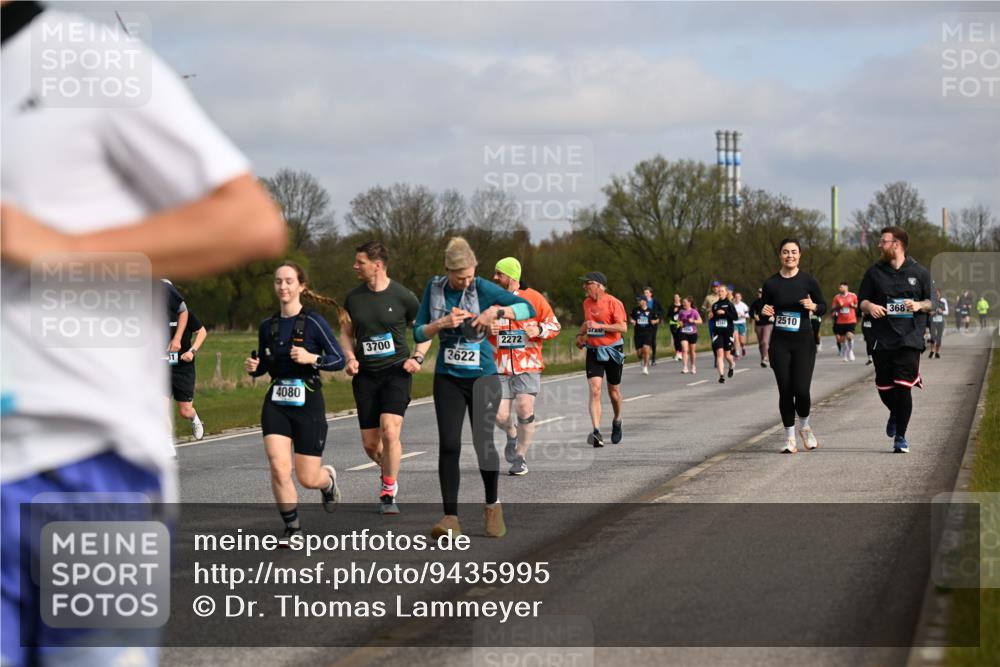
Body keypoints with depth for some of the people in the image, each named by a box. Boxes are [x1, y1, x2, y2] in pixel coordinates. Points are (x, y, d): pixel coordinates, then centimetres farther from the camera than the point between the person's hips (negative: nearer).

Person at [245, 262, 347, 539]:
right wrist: (253, 367, -5)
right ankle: (292, 528, 2)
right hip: (276, 404, 3)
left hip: (307, 402, -3)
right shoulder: (267, 326, 6)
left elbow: (339, 359, -7)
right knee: (279, 468, -16)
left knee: (308, 479, 1)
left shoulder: (313, 322, -9)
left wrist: (312, 358, -23)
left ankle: (328, 479, 40)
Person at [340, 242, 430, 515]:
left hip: (396, 372, -4)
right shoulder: (354, 298, 5)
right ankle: (389, 472, 36)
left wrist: (417, 358, -6)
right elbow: (346, 332, 19)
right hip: (365, 375, 4)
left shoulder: (403, 296, -5)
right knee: (370, 443, 2)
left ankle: (388, 493, -6)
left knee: (390, 431, -21)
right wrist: (350, 358, 0)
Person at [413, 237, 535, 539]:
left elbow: (528, 308, -8)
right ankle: (451, 517, -3)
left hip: (482, 376, -2)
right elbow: (418, 333, 4)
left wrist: (497, 312, -24)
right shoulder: (435, 288, 0)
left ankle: (492, 506, 20)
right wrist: (442, 323, -15)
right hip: (448, 378, 2)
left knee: (483, 442, -3)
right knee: (449, 445, -6)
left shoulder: (483, 288, -8)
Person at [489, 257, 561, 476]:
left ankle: (520, 457, 4)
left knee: (525, 411, -13)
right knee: (499, 415, -6)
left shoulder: (534, 298, 1)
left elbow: (555, 325, 7)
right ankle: (511, 434, 30)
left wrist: (539, 330, -13)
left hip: (528, 366, -2)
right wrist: (486, 330, -7)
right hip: (499, 366, 2)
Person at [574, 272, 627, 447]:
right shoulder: (587, 303, 7)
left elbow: (623, 327, -19)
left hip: (612, 351, -3)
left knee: (614, 392, 11)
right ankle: (597, 432, -23)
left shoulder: (613, 303, -12)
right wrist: (580, 334, 11)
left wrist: (599, 326, -24)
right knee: (594, 391, -14)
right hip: (593, 352, 3)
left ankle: (617, 421, 41)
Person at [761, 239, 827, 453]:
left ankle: (804, 427, 19)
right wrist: (764, 312, -11)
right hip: (779, 342, 1)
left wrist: (813, 306, -14)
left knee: (801, 390, -10)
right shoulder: (771, 283, 1)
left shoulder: (808, 281, -1)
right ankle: (790, 438, 15)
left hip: (803, 341, -1)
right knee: (785, 391, 1)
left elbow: (823, 306, 7)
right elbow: (764, 312, 11)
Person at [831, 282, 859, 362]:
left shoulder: (853, 296, -1)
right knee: (842, 338, 6)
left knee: (849, 336, -20)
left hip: (851, 320, -2)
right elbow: (834, 309, 7)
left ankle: (850, 351, 2)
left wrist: (853, 305, -10)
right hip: (840, 321, 2)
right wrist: (839, 306, -13)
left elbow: (858, 306, 10)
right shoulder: (837, 297, 3)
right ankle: (844, 354, 24)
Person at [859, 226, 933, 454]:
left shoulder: (919, 272, 4)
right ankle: (895, 414, 40)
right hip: (882, 339, 3)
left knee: (903, 387, -10)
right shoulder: (874, 272, 8)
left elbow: (933, 302, 9)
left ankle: (900, 437, 1)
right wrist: (870, 306, -10)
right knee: (884, 388, 6)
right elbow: (862, 300, 12)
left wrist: (919, 305, -12)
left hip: (910, 339, -3)